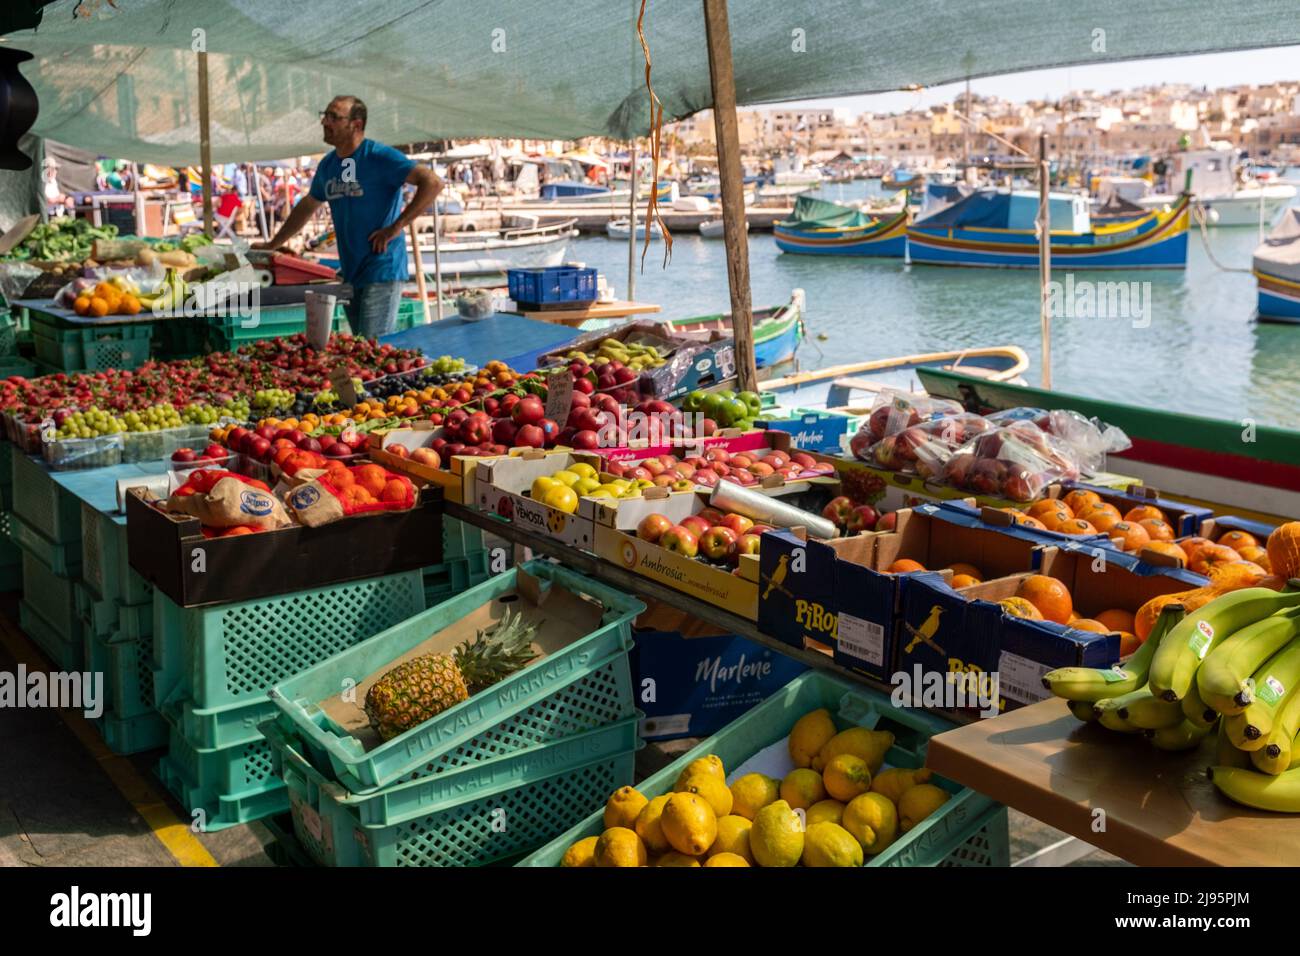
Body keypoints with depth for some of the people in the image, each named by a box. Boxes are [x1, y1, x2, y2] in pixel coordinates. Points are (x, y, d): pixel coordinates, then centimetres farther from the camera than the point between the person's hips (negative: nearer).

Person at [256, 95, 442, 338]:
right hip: (349, 273, 8)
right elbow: (306, 207, 29)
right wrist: (272, 245, 31)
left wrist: (396, 227, -19)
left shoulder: (378, 156, -11)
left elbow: (432, 183, -20)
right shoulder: (328, 164, 13)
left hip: (382, 272, -8)